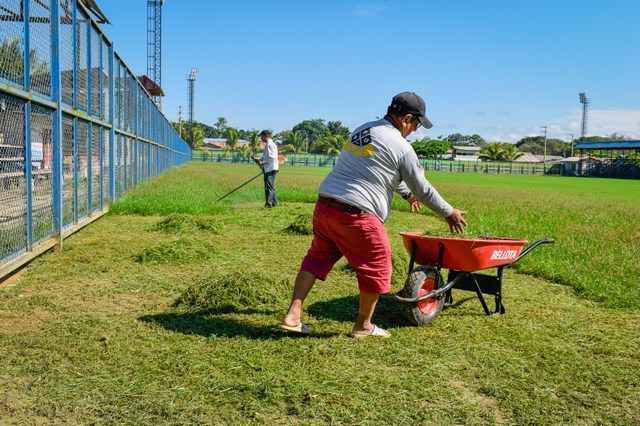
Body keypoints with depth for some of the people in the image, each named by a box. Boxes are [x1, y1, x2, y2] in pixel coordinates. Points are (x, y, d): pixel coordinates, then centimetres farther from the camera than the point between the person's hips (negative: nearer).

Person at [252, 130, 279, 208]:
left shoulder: (270, 144, -12)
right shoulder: (267, 145, 19)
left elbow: (272, 158, -22)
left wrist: (263, 163, -18)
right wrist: (257, 159, 12)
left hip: (271, 169, -11)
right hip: (268, 169, 11)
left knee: (269, 187, -12)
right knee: (271, 187, 15)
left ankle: (268, 204, -14)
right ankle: (274, 203, 23)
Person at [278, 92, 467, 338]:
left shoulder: (361, 130, 19)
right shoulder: (401, 147, -6)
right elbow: (422, 188, 2)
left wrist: (407, 193, 43)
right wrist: (449, 213, 17)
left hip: (324, 204, 8)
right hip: (357, 214, -7)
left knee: (317, 257, 19)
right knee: (376, 267, 11)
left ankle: (293, 315, 13)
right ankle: (363, 326, 25)